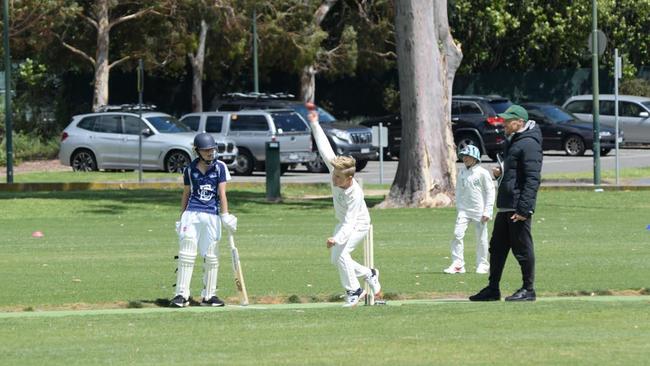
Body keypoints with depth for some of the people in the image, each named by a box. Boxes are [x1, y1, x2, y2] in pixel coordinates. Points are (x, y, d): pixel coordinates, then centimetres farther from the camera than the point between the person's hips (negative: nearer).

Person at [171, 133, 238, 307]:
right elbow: (186, 194, 15)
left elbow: (222, 193, -3)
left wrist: (225, 216, -12)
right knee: (187, 253, -6)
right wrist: (181, 218, 13)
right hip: (192, 213, 0)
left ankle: (208, 296, 12)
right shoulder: (190, 169, 7)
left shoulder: (219, 167, 3)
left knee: (211, 257, 3)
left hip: (212, 215, 0)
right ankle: (182, 295, -5)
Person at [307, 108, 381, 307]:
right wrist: (315, 125, -17)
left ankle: (353, 291, -11)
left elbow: (350, 224, -42)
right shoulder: (335, 172, -23)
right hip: (343, 223, 8)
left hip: (358, 225, -8)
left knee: (340, 253, -25)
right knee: (336, 259, 9)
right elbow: (325, 149, -18)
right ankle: (369, 274, 29)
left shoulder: (355, 194, -39)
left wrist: (337, 239, -58)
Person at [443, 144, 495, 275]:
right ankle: (457, 264, -7)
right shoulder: (461, 172, 6)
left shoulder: (482, 173, -8)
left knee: (481, 238, 3)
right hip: (464, 210, 4)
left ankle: (482, 264, 17)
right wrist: (458, 207, 7)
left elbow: (490, 192, -6)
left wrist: (487, 211, -11)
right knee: (457, 234, -9)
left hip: (479, 210, -4)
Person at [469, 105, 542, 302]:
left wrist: (523, 209, -25)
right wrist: (501, 171, 8)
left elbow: (532, 179, -21)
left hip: (518, 208, -10)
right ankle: (492, 289, 18)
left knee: (522, 248, -3)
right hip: (505, 207, 10)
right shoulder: (512, 141, 17)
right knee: (497, 248, 12)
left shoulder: (529, 144, -15)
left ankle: (528, 290, 5)